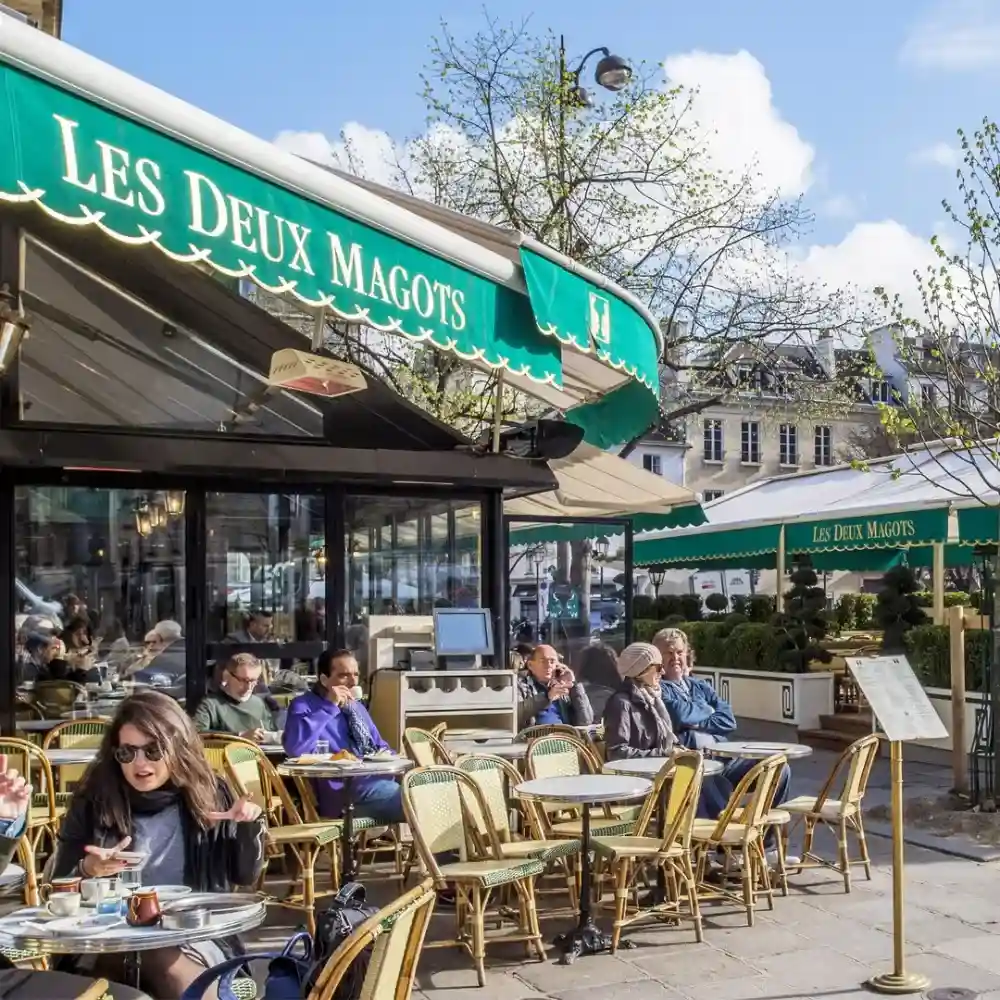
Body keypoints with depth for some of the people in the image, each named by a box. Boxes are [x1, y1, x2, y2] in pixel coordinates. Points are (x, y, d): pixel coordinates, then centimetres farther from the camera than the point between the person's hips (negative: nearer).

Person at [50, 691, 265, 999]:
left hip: (198, 936, 1)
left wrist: (249, 827, -11)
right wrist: (87, 871, -17)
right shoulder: (93, 801, 0)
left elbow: (245, 876, 8)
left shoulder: (208, 796, 2)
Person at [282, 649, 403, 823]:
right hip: (352, 789, -8)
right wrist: (329, 707, -16)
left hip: (383, 776, 8)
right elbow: (294, 748, -20)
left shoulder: (356, 706, 24)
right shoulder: (305, 706, -1)